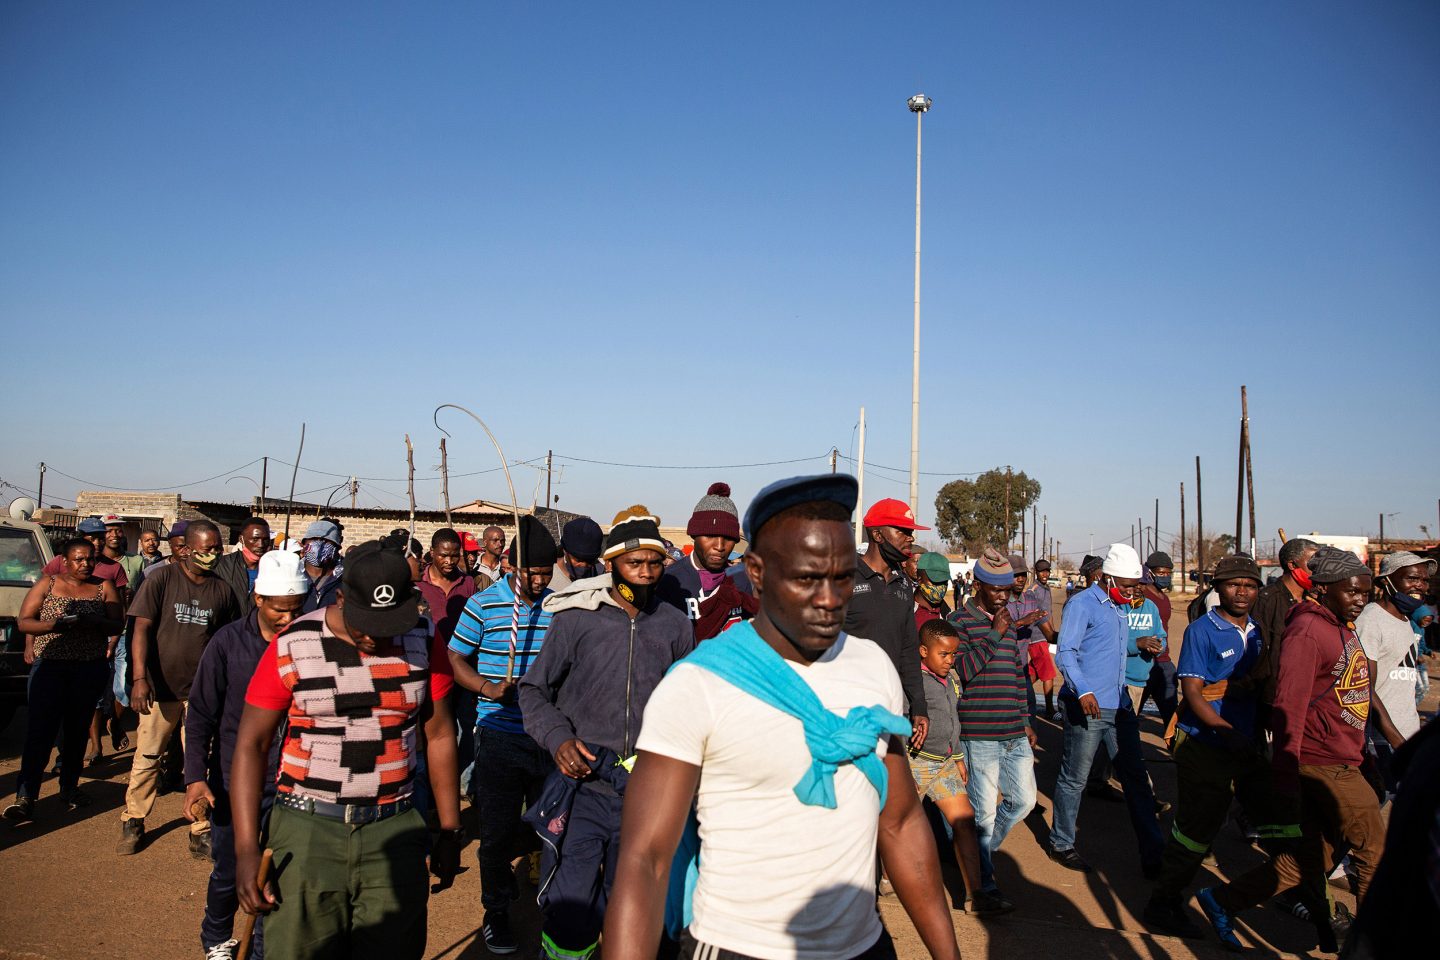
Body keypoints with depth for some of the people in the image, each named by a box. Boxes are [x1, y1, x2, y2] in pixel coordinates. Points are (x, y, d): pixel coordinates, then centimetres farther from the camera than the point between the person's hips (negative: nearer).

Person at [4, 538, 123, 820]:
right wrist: (54, 624, -20)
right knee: (40, 730, -8)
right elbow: (23, 622, -2)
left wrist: (93, 621, -20)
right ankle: (25, 796, -7)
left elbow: (116, 626, 1)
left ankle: (69, 786, 23)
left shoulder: (104, 587, 5)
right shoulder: (47, 584, 2)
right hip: (49, 666, -1)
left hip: (91, 668, 2)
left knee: (77, 728, 10)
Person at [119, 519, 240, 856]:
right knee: (146, 759, 9)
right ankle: (133, 824, 26)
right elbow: (142, 628, -10)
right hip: (160, 688, -2)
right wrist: (140, 677, -19)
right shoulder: (161, 578, -5)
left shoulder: (222, 590, 3)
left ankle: (200, 830, 15)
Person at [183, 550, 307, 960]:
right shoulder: (228, 643, -9)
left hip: (289, 785, 0)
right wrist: (196, 777, -11)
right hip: (233, 783, 0)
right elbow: (200, 715, -4)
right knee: (229, 873, 16)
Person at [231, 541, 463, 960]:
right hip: (308, 829, -1)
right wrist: (246, 850, -9)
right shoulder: (292, 647, -7)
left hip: (395, 828, 2)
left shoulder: (422, 641, -1)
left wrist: (450, 831, 9)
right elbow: (251, 744, -3)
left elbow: (439, 736, 7)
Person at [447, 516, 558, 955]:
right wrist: (486, 686, -16)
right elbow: (456, 659, 1)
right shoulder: (483, 604, -5)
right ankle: (496, 911, 26)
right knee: (499, 829, 7)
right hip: (499, 735, -2)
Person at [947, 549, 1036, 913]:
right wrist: (994, 635, -19)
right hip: (980, 734, -7)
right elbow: (962, 670, -18)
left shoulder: (1009, 623, 15)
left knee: (1023, 800, 12)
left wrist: (1027, 722, 21)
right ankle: (985, 884, 12)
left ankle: (981, 852, 33)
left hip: (1015, 733, 7)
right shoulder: (959, 620, -7)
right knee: (984, 810, -1)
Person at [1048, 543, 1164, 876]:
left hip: (1120, 707, 8)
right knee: (1074, 779, 4)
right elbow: (1065, 653, -21)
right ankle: (1061, 845, 19)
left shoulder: (1122, 606, 15)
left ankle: (1153, 854, 17)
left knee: (1136, 777, 10)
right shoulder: (1083, 604, -12)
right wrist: (1083, 691, -32)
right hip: (1087, 707, -8)